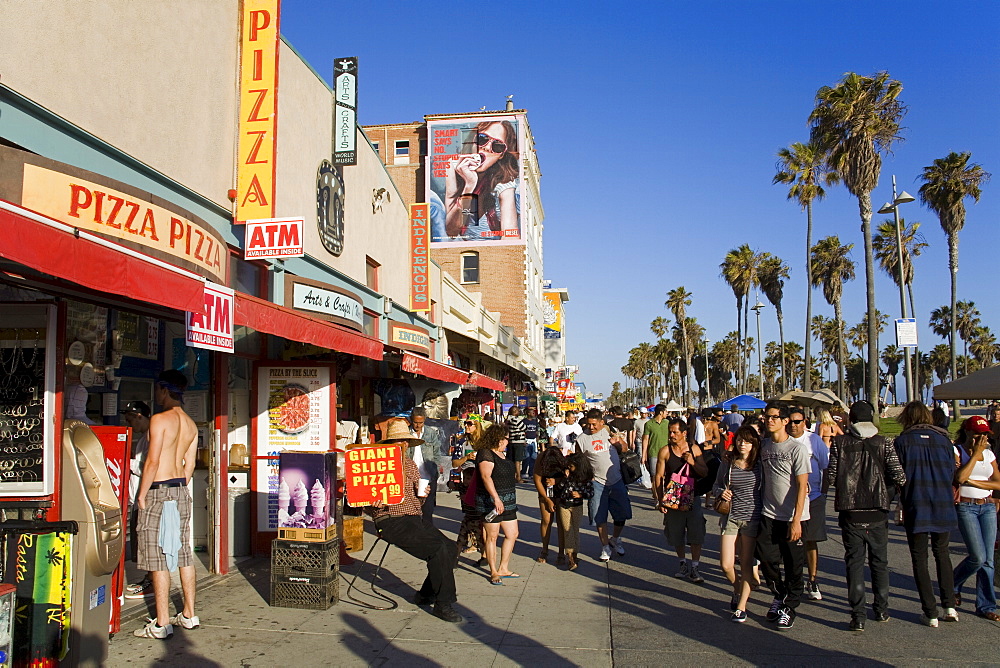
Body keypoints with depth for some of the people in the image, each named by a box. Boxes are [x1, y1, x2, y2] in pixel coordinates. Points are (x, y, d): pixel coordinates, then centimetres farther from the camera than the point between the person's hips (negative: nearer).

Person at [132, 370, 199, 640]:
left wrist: (142, 494, -10)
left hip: (159, 491, -8)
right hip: (181, 491, 8)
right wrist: (179, 488, 20)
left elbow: (152, 461, -17)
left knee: (158, 557, -4)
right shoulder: (190, 424, 10)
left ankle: (161, 624, 0)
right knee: (183, 553, 13)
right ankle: (189, 615, 21)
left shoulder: (160, 419, -12)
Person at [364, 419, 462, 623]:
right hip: (392, 522, -7)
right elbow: (367, 505, 0)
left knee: (451, 548, -8)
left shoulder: (411, 464, 18)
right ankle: (443, 604, -11)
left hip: (416, 519, 7)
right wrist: (375, 505, -22)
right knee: (438, 549, -23)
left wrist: (422, 494, 3)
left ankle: (427, 594, 10)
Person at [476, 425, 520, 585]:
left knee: (512, 534, 10)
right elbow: (486, 477, -24)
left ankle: (503, 569, 21)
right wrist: (496, 498, -31)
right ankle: (494, 573, 7)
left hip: (508, 501, 9)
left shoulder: (502, 453, 15)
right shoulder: (485, 453, -13)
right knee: (492, 536, -2)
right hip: (491, 501, -9)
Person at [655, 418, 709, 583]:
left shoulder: (694, 449, 0)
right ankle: (683, 564, 30)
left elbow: (705, 473, 2)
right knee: (676, 535, 11)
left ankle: (694, 568, 10)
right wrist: (660, 500, -8)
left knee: (696, 535, -1)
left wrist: (693, 462, -16)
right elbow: (659, 476, -4)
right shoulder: (665, 451, -5)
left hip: (692, 497, 1)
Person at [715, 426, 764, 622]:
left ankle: (741, 606, 16)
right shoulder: (727, 462, 1)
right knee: (726, 565, -1)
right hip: (731, 517, 2)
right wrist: (721, 492, -8)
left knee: (746, 564, 4)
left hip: (752, 517, -2)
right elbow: (717, 484, 14)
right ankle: (738, 589, 30)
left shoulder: (760, 463, -3)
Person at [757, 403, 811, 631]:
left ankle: (789, 608, 20)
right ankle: (779, 596, 26)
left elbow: (802, 486, -13)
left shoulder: (797, 449, -11)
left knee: (793, 565, 4)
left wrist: (796, 520, -16)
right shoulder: (764, 446, 5)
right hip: (769, 514, 4)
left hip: (792, 517, -4)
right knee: (767, 557, 2)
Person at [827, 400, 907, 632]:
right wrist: (882, 481, 11)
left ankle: (858, 617, 3)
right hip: (877, 512, 1)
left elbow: (830, 479, -8)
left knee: (854, 562, 5)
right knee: (879, 562, 17)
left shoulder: (839, 442, -5)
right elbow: (899, 478, -9)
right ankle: (881, 610, 28)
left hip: (850, 513, -1)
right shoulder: (884, 443, -3)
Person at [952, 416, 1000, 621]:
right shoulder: (957, 452, -4)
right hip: (966, 507, -5)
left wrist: (972, 482, -12)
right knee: (978, 557, -11)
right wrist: (975, 453, -14)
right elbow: (959, 477, -21)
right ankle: (953, 584, 17)